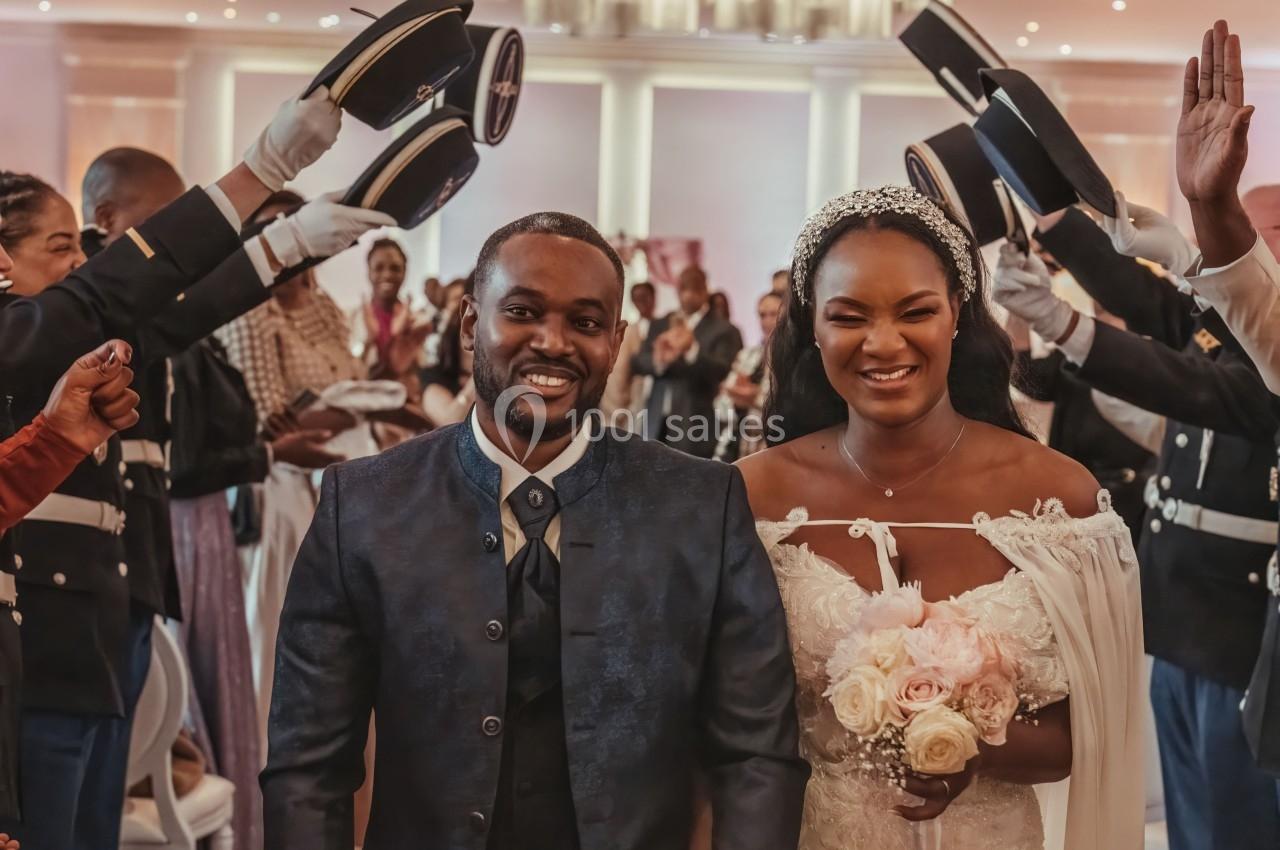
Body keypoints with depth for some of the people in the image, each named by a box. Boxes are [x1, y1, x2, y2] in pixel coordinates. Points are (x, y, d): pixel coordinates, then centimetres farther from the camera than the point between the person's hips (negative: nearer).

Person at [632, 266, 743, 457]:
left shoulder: (723, 331, 0)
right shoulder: (660, 325, 16)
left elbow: (722, 371, -15)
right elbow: (637, 363, 6)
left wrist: (692, 350, -34)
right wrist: (658, 360, -18)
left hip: (694, 429, -4)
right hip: (657, 425, 5)